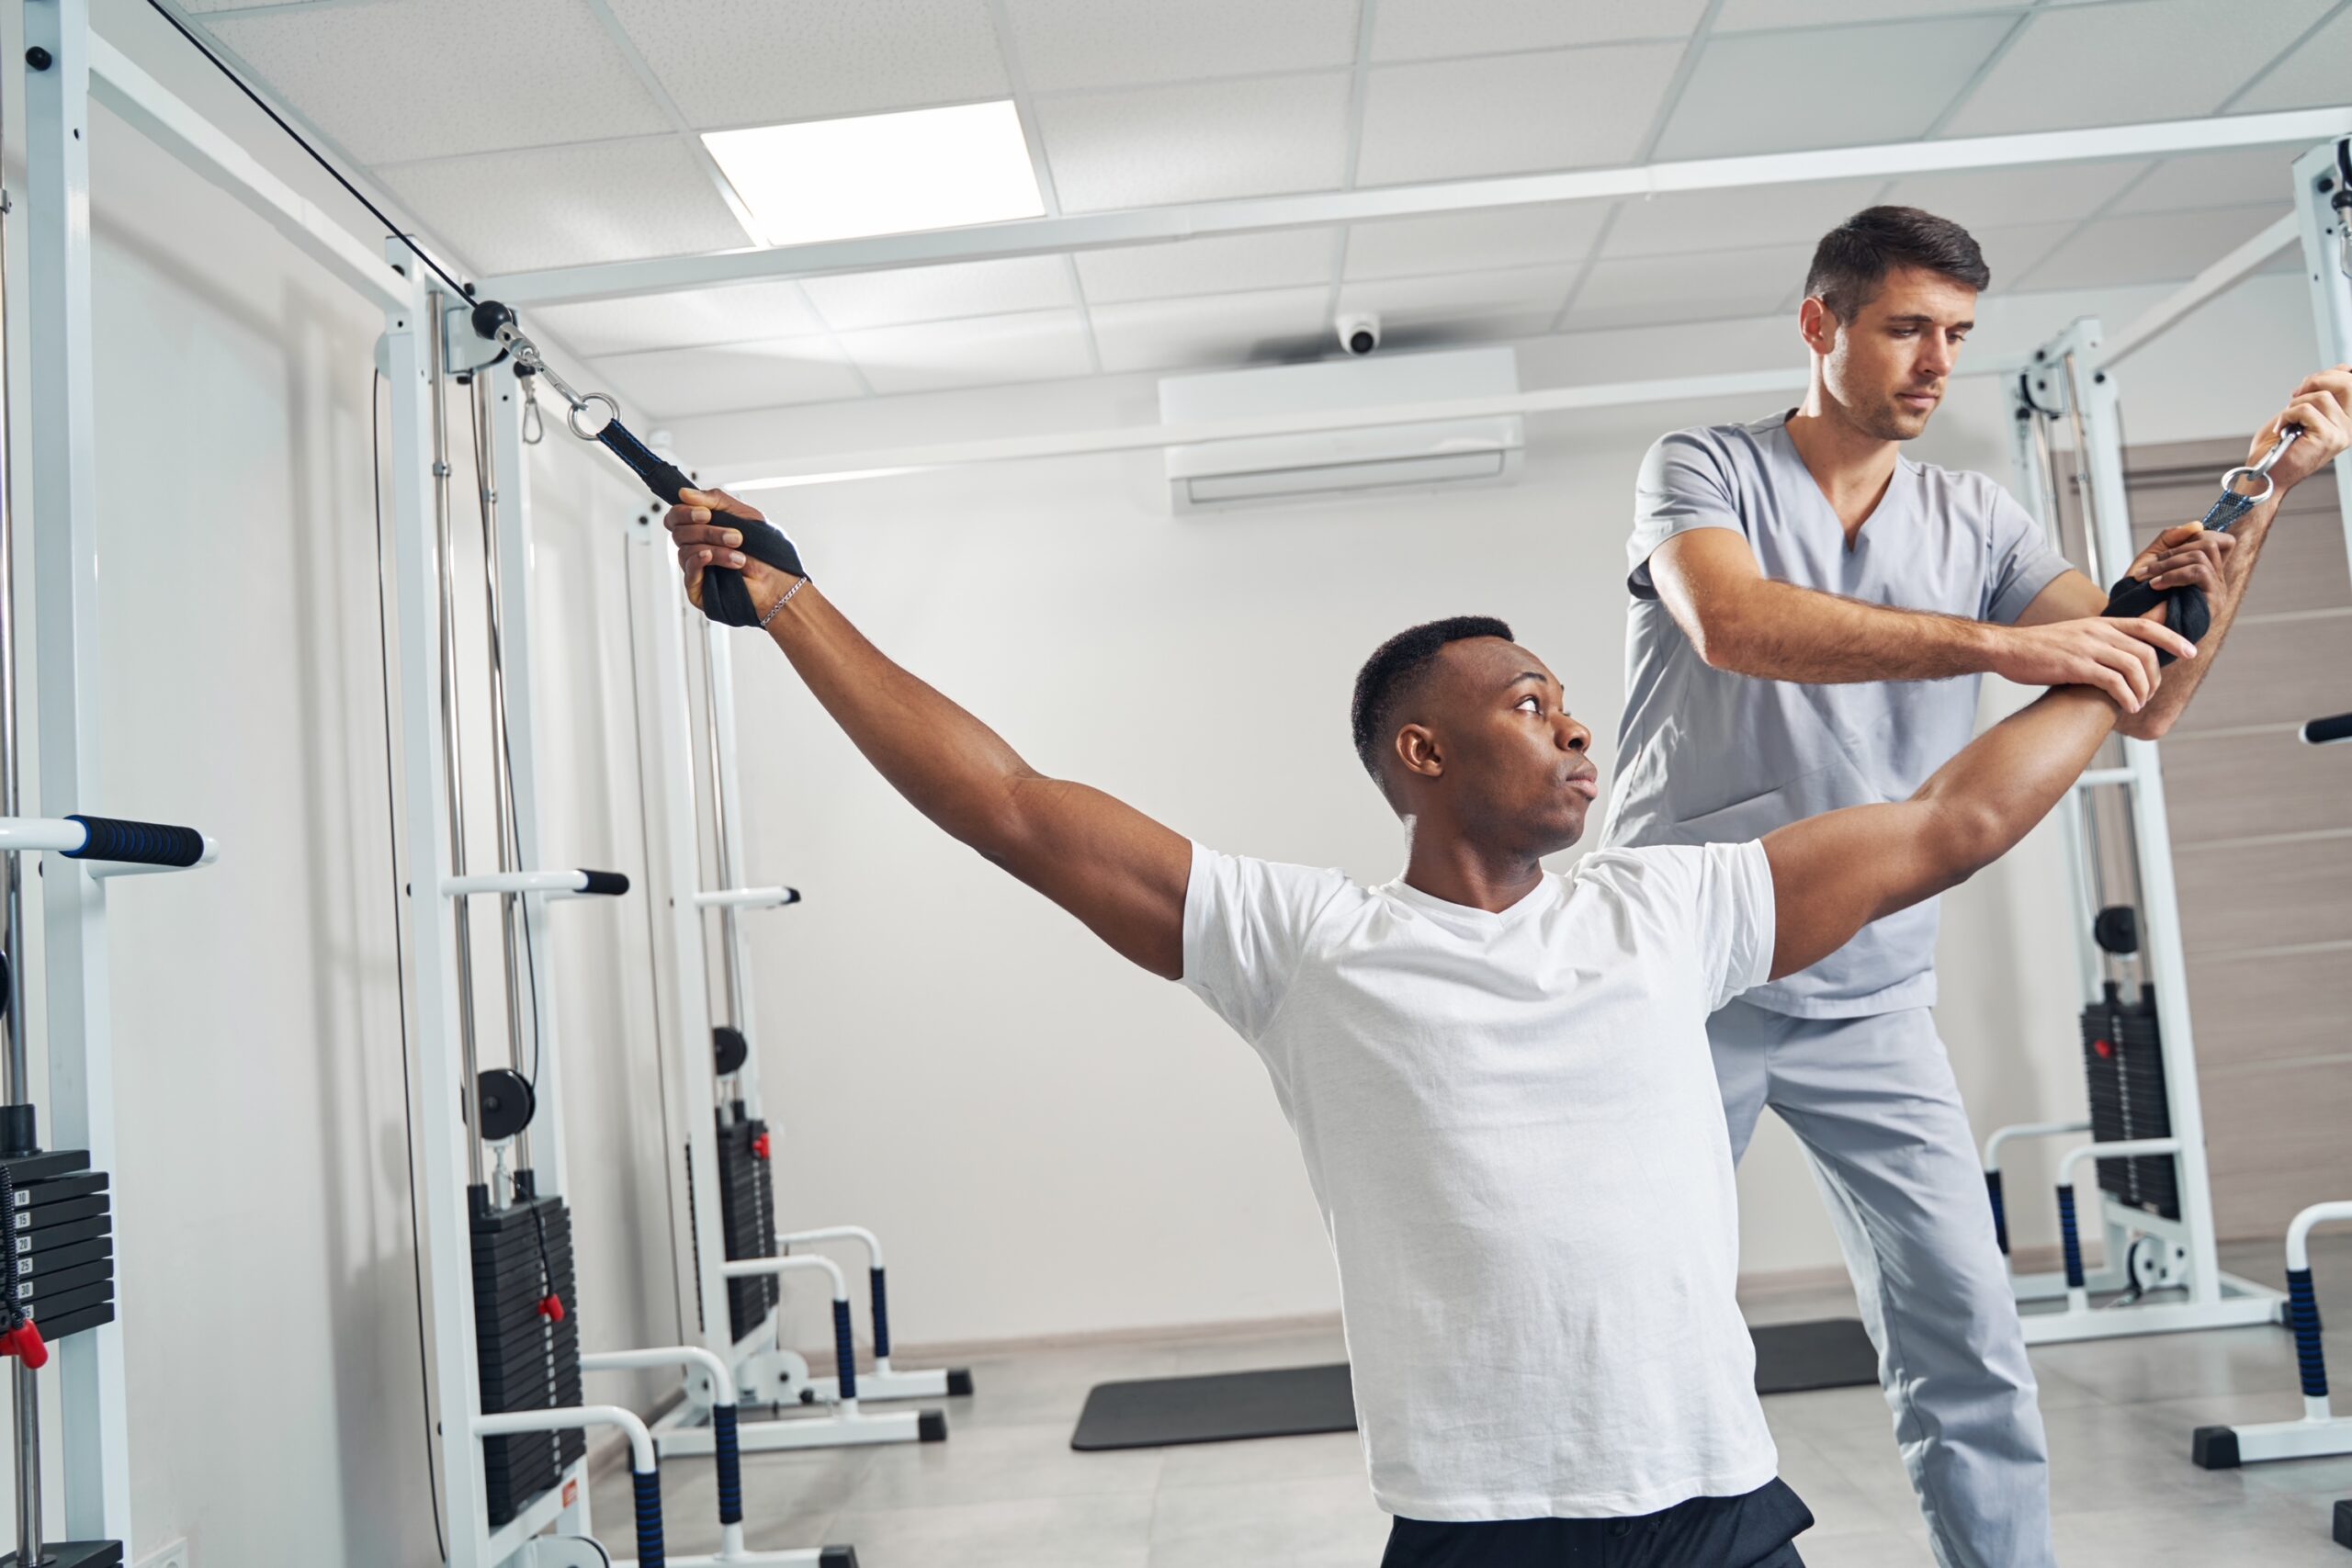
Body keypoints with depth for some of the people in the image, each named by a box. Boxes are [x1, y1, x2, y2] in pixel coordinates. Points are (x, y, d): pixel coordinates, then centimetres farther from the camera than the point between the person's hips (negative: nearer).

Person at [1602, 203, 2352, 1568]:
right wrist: (1996, 642, -31)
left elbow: (2145, 702, -1)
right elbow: (1732, 623, -25)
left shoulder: (1977, 520, 7)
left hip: (1871, 995, 3)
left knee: (1969, 1335, -1)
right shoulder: (1704, 472, -3)